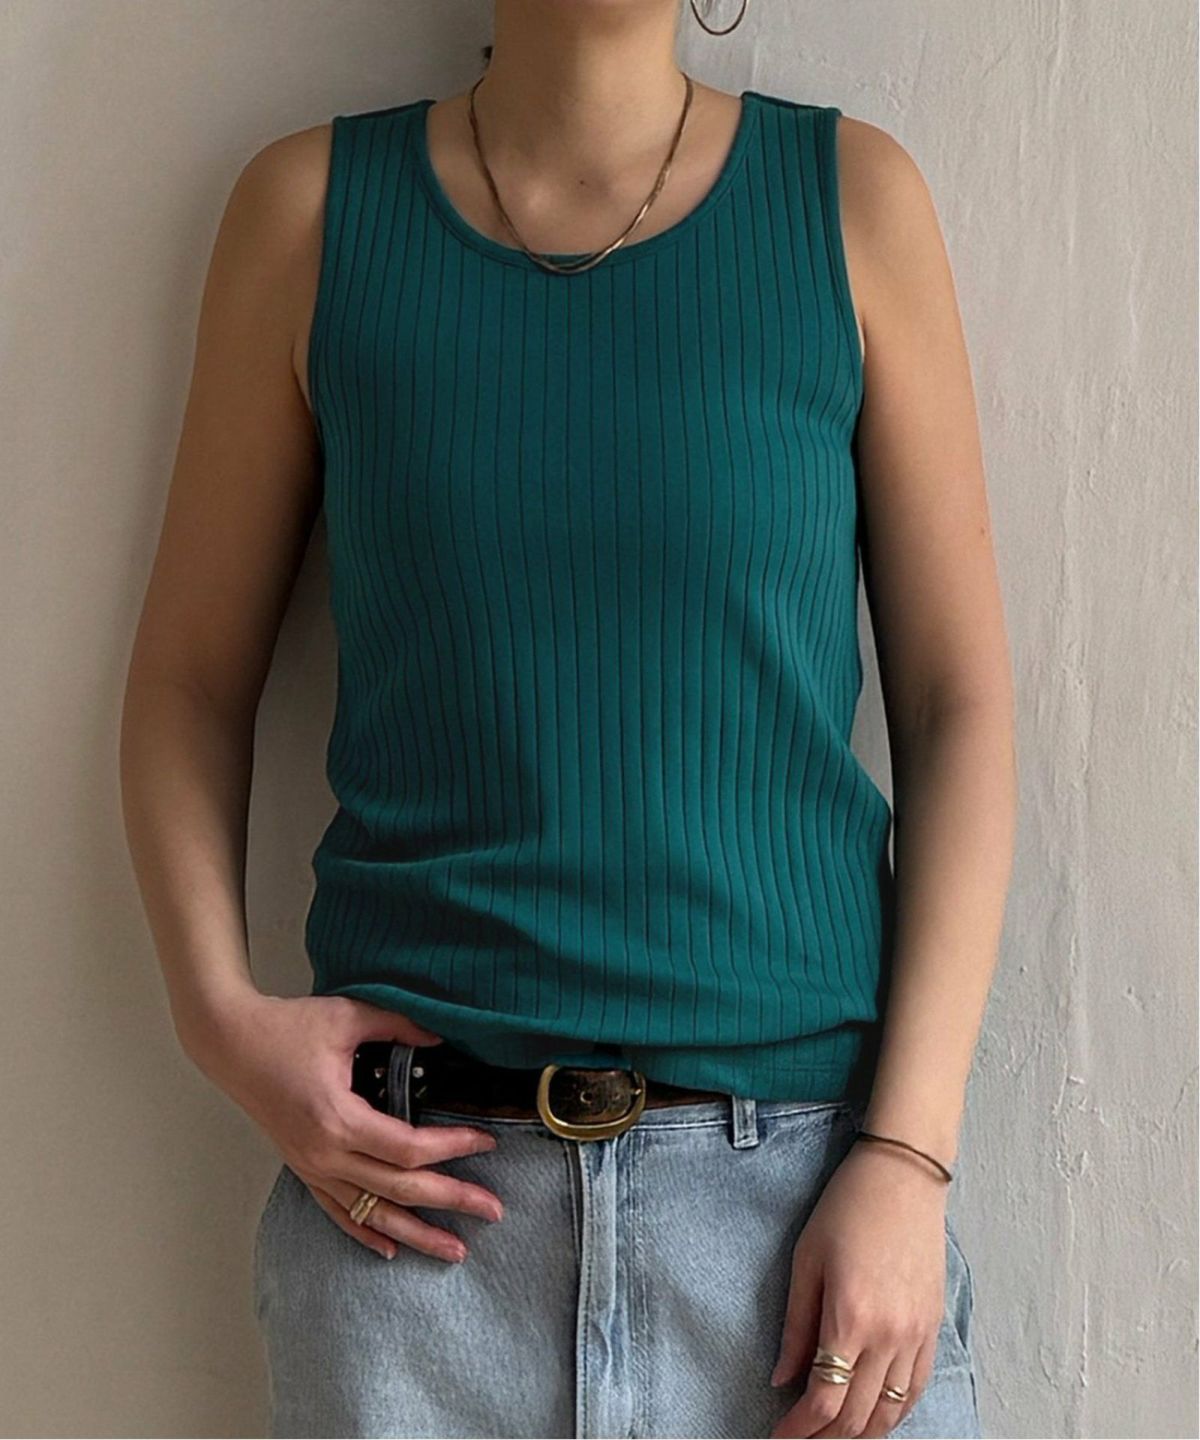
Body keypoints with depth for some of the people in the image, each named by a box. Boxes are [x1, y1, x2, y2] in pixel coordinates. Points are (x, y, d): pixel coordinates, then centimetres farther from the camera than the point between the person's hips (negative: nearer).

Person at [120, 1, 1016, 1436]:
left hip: (800, 1168, 0)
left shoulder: (854, 196, 1)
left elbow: (958, 704, 0)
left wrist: (909, 1155, -7)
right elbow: (189, 680, 8)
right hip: (409, 1173, 1)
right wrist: (220, 1015, -8)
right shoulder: (310, 207, 2)